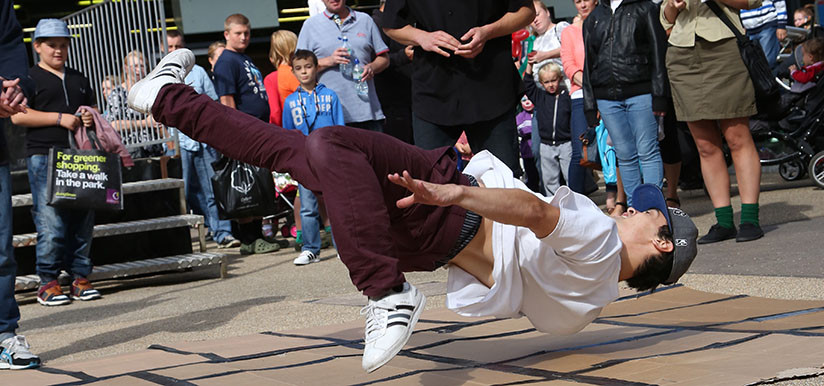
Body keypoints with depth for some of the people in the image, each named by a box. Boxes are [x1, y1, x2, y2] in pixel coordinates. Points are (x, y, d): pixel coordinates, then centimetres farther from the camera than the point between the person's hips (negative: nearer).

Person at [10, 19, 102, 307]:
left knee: (83, 218, 2)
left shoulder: (79, 80, 21)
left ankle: (80, 277, 10)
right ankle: (48, 282, -3)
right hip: (44, 156, -5)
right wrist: (60, 118, -12)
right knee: (51, 223, -10)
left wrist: (91, 118, 4)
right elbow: (18, 115, -8)